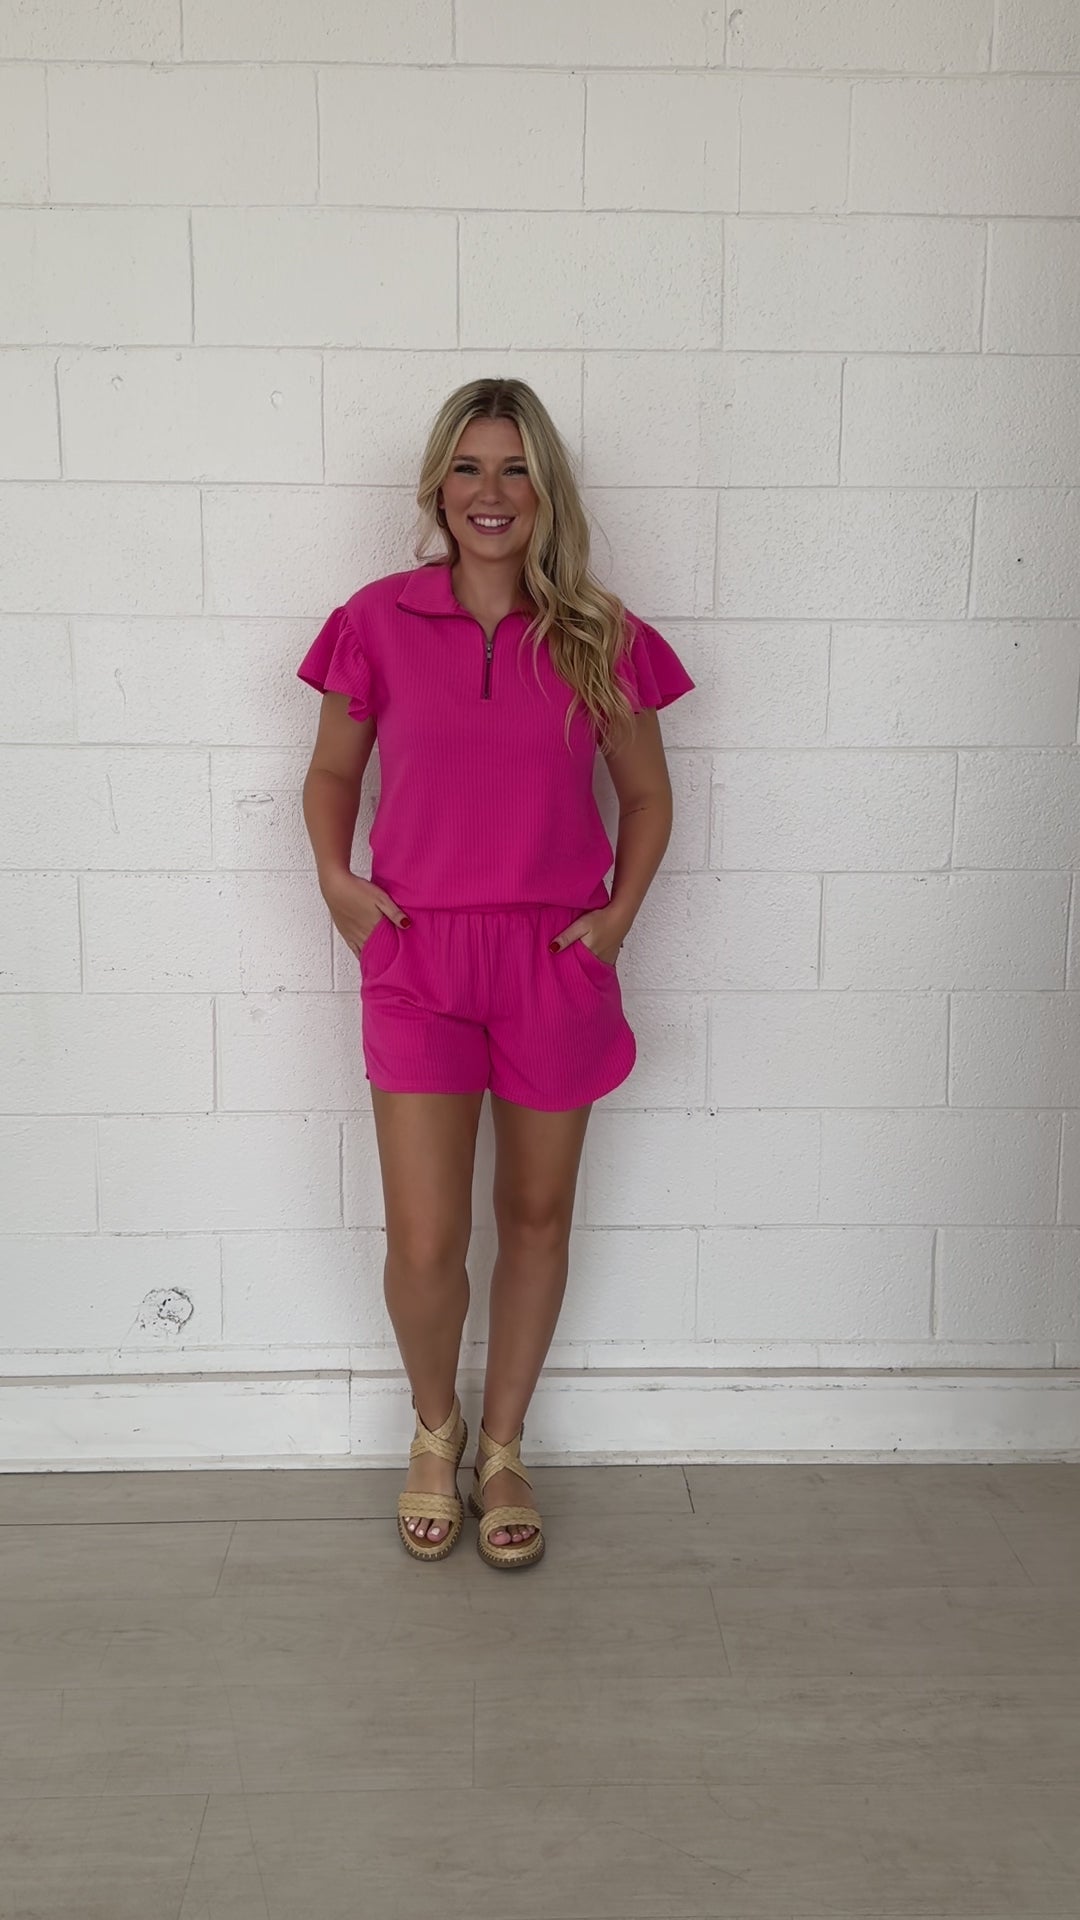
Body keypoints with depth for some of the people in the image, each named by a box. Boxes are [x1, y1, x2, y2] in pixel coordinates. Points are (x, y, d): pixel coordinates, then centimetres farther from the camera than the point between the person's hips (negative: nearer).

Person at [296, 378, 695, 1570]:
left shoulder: (597, 636, 0)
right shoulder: (379, 622, -1)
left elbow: (646, 793, 9)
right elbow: (332, 770, 11)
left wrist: (621, 909, -4)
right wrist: (335, 874, -6)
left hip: (555, 959, 1)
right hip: (417, 955, -1)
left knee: (537, 1216, 12)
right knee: (425, 1241, -3)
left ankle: (502, 1448, 33)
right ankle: (434, 1426, 28)